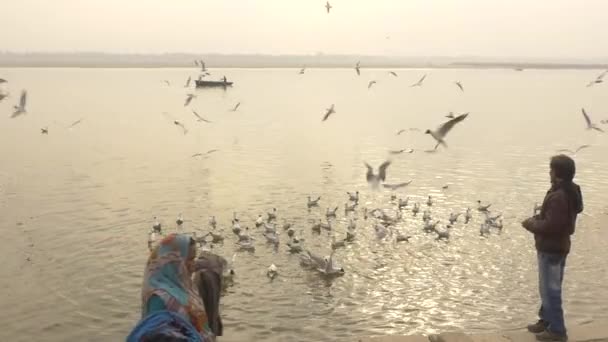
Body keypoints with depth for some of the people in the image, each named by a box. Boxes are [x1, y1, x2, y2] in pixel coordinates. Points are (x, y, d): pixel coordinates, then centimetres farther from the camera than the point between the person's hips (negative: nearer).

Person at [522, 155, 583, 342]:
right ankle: (547, 320, 34)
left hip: (550, 249, -10)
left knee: (550, 289, -1)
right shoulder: (571, 192, 6)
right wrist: (537, 218, 5)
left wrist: (532, 224, -13)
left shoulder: (558, 197, -27)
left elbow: (551, 225, -28)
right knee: (549, 287, 21)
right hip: (559, 246, 10)